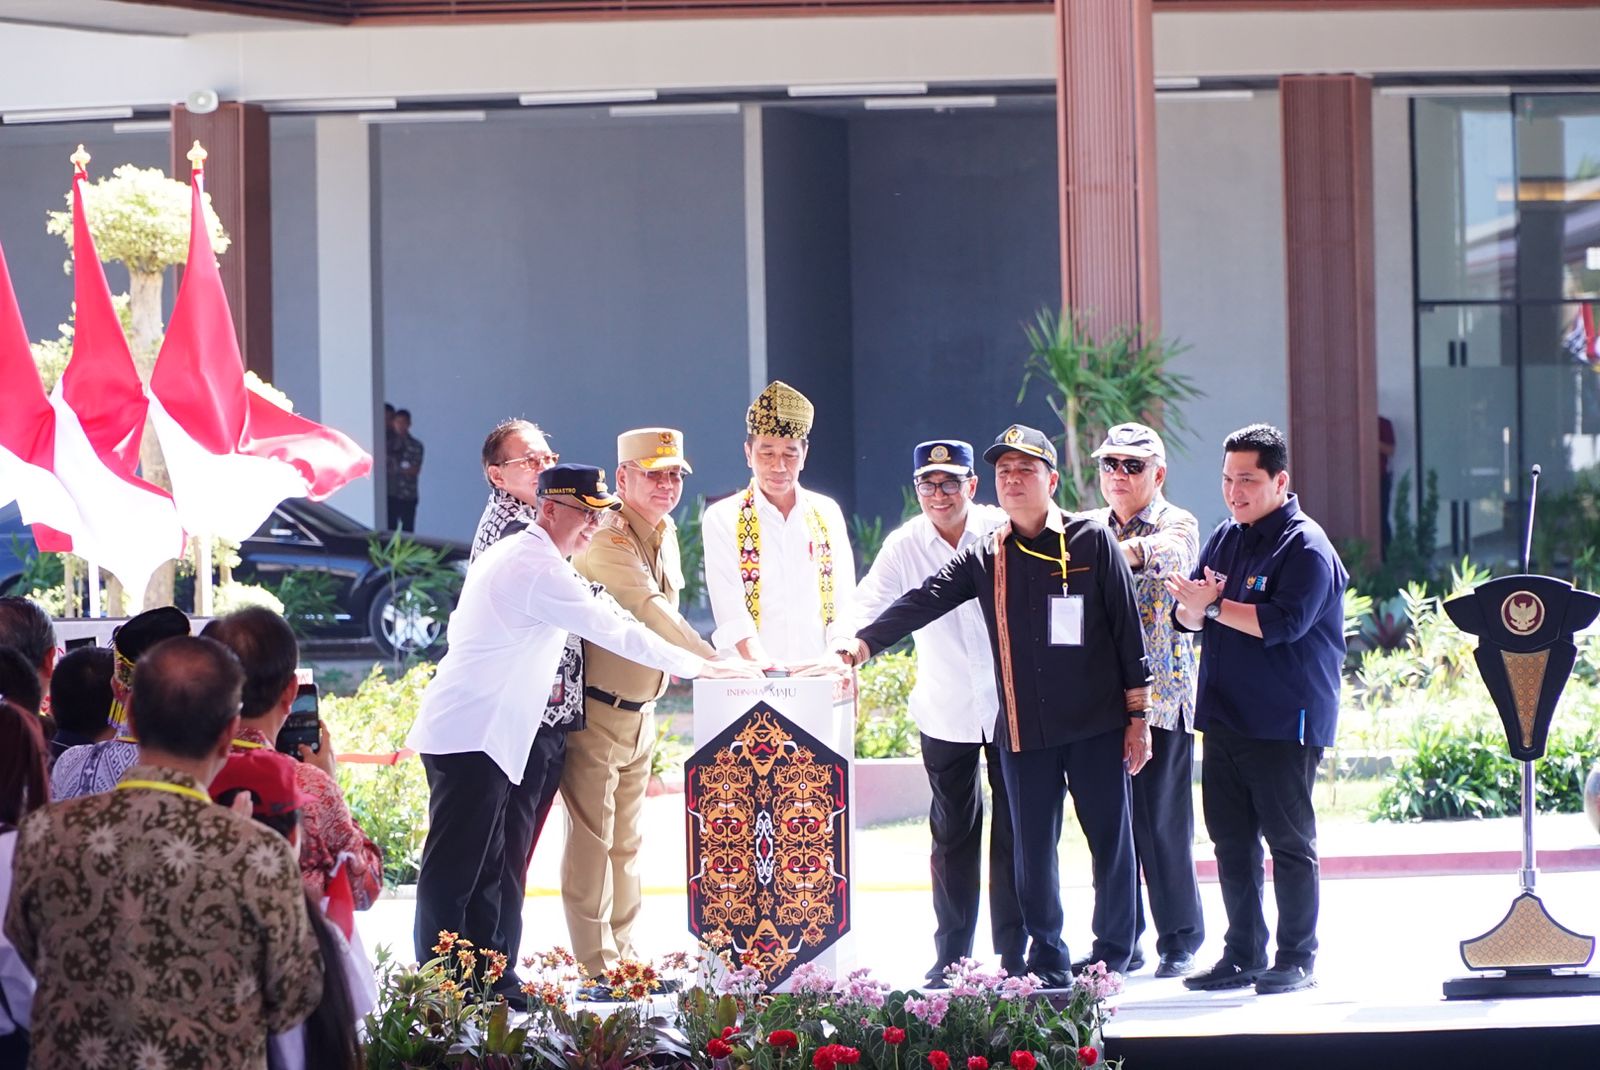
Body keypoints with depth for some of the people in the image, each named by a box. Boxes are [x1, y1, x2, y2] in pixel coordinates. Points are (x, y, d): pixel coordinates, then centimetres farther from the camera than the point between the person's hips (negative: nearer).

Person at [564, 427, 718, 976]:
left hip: (639, 712, 9)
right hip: (595, 712, -9)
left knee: (626, 841, 14)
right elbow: (650, 611, -33)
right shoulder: (607, 542, -21)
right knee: (592, 839, -6)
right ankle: (597, 967, -4)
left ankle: (624, 955, 21)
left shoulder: (664, 533, 9)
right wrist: (716, 666, -41)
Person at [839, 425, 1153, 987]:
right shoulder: (984, 557, 7)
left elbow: (1128, 629, 0)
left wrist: (1137, 716, -1)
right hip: (1024, 730, 3)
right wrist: (862, 642, -16)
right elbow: (921, 603, -1)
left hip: (1096, 726, -3)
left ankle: (1112, 957, 16)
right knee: (1033, 850, 4)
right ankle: (1048, 962, 14)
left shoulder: (1092, 541, -1)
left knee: (1110, 841, 3)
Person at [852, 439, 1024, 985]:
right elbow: (868, 605, -8)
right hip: (946, 711, 2)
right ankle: (951, 953, 13)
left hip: (1013, 705, -1)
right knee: (952, 833, 6)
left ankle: (1014, 952, 9)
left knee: (1013, 829, 2)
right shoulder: (905, 545, -3)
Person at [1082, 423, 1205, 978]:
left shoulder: (1177, 525, 0)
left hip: (1160, 696, -4)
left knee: (1162, 822, -3)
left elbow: (1161, 552, -22)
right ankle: (1122, 940, 12)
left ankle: (1180, 939, 7)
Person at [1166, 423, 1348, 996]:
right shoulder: (1224, 540, 14)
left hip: (1283, 722, -7)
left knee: (1289, 842, -2)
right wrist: (1195, 604, -12)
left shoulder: (1305, 547, -9)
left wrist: (1214, 606, -15)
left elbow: (1284, 623, -21)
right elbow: (1186, 615, 12)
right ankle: (1243, 954, 17)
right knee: (1231, 840, 10)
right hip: (1224, 715, 8)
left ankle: (1297, 958, 4)